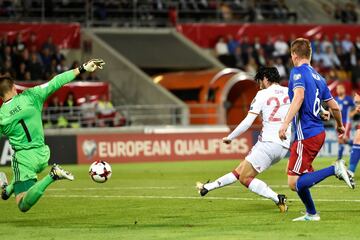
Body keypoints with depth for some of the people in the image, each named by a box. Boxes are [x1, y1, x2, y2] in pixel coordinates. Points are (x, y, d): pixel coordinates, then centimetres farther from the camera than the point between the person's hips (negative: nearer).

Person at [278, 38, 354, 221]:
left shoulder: (298, 72, -8)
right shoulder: (318, 76, 15)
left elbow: (299, 96, -27)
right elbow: (334, 107, 19)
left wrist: (286, 123, -34)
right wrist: (340, 125, 38)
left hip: (306, 135, -9)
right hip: (318, 132, 9)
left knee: (295, 183, -10)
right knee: (294, 173, 20)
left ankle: (335, 169, -20)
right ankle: (311, 214, 20)